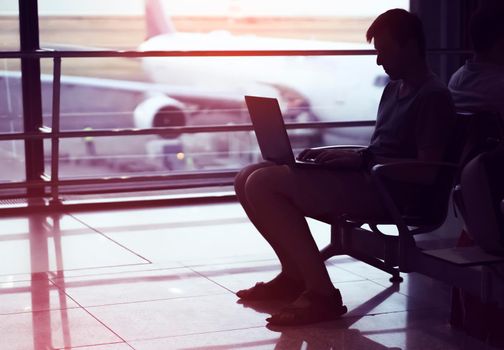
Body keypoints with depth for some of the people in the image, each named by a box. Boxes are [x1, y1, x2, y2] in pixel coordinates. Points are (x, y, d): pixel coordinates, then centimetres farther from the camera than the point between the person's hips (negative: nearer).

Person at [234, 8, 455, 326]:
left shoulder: (433, 96, -9)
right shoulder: (394, 88, 20)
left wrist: (360, 159, -17)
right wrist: (329, 154, 6)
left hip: (385, 191, -10)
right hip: (364, 178, 10)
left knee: (263, 185, -23)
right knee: (248, 179, 1)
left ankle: (321, 293, -22)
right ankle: (295, 275, 6)